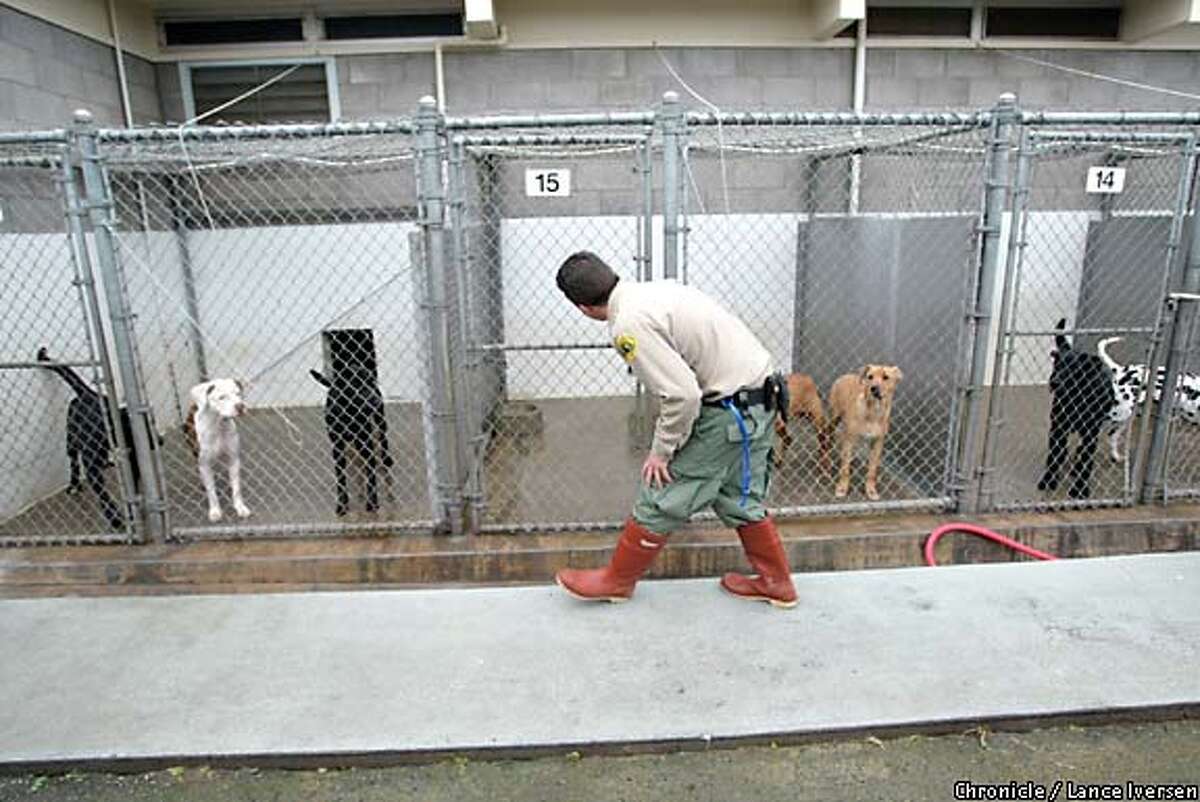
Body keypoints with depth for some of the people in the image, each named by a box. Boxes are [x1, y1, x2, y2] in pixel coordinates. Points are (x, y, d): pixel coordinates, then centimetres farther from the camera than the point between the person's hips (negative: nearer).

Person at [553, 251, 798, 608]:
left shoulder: (629, 326, -20)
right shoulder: (656, 289, 8)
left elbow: (682, 395, -24)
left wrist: (661, 451, -9)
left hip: (728, 410, -9)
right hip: (760, 397, 9)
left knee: (660, 498, 5)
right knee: (739, 498, 23)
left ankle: (617, 580, 22)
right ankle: (776, 583, 37)